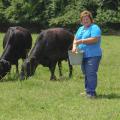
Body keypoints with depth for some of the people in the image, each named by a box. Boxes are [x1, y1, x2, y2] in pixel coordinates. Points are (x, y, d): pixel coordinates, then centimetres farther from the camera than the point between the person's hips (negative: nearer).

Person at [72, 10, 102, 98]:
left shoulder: (94, 28, -6)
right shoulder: (80, 29, 20)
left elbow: (95, 39, -20)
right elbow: (76, 39, 19)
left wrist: (81, 41, -19)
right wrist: (74, 46, -3)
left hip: (93, 55, -8)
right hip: (83, 55, 8)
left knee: (91, 74, -13)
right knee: (86, 74, 12)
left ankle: (91, 92, -13)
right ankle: (87, 91, 20)